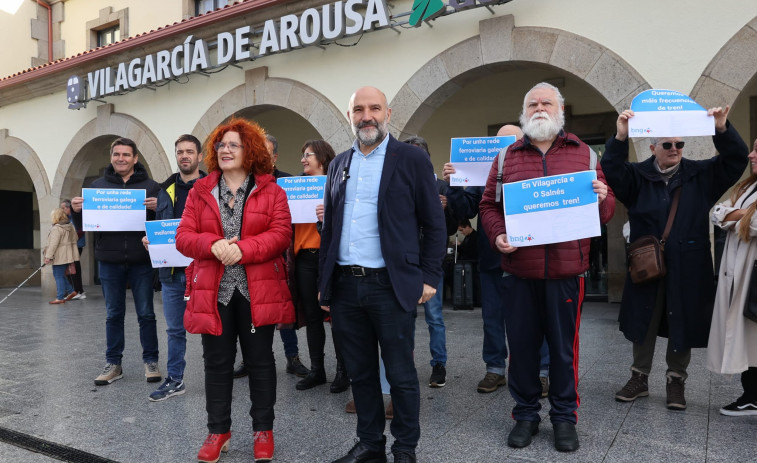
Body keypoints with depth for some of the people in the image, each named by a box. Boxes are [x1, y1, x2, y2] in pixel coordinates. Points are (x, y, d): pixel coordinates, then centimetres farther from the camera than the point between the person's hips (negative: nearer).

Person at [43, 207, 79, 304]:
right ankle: (71, 291, 17)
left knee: (59, 276, -2)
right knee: (61, 275, 19)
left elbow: (53, 244, -19)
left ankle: (60, 298, 2)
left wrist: (48, 256, -17)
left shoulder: (56, 228, -16)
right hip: (68, 255, 9)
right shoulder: (70, 226, 10)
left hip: (59, 257, -8)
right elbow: (74, 239, 17)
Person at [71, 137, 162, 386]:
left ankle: (151, 361, 15)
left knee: (146, 314, 5)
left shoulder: (150, 185, 3)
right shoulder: (98, 185, 10)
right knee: (113, 315, 11)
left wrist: (158, 208, -23)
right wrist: (76, 210, -8)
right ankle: (113, 364, 21)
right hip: (109, 261, 3)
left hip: (141, 261, -2)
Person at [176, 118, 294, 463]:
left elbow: (281, 234, -8)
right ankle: (218, 431, 26)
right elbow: (184, 236, 2)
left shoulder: (271, 191, 2)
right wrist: (213, 245, -18)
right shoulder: (200, 191, 9)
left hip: (257, 291, -2)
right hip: (214, 291, 2)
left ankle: (263, 430, 24)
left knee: (260, 361, 8)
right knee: (217, 363, 11)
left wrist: (242, 248, -21)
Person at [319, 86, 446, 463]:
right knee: (360, 373, 15)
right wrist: (325, 283, 13)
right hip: (344, 286, 5)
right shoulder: (339, 164, 13)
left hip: (392, 286, -4)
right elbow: (329, 227, 15)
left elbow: (434, 224, -2)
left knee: (401, 375, 6)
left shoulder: (412, 159, -1)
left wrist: (429, 277, -7)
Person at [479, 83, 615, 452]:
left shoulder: (584, 154, 10)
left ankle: (564, 416, 26)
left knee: (564, 346, 8)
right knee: (521, 344, 8)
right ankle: (525, 414, 25)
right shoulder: (508, 157, 10)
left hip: (566, 270, 0)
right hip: (519, 270, 1)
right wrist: (497, 236, -8)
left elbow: (607, 209, 11)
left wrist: (601, 199, -12)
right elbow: (489, 205, 9)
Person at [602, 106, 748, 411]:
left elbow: (736, 160, -3)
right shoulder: (638, 176, 1)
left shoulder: (701, 175, 5)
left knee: (682, 325, 8)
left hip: (687, 269, 1)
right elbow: (612, 171, -15)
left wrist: (722, 130, -19)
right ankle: (639, 378, 24)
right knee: (643, 323, 10)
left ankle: (676, 381, 25)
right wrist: (620, 137, -30)